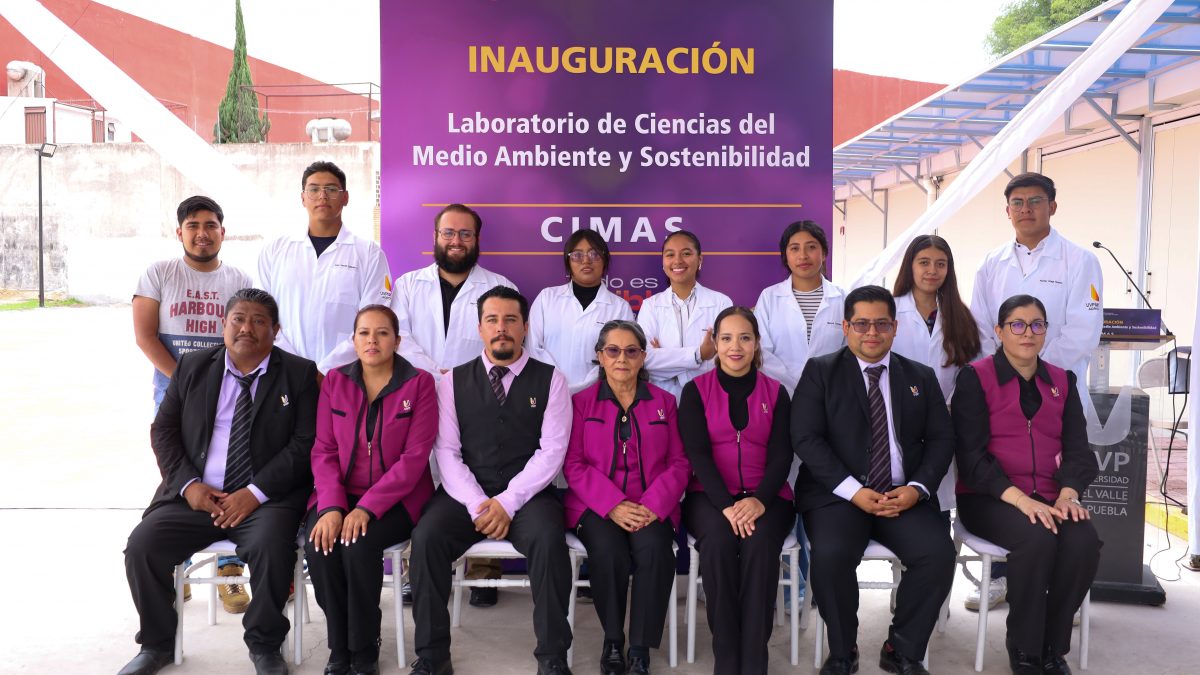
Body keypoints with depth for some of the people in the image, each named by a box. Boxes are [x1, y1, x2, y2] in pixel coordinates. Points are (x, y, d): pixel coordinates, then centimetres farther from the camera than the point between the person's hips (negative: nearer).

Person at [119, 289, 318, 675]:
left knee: (271, 546, -31)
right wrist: (188, 484, -6)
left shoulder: (299, 374, 2)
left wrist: (256, 492, -15)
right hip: (196, 496, 4)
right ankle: (157, 643, 9)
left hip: (267, 499, -3)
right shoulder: (192, 367, 12)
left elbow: (305, 443, -5)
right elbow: (163, 431, 10)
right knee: (142, 546, -17)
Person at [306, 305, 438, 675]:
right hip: (340, 493, 3)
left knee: (359, 546, -30)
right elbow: (323, 451, 1)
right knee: (318, 544, -26)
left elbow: (414, 457, -12)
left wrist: (367, 507, -22)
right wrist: (332, 507, -16)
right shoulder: (335, 381, 5)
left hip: (396, 498, -3)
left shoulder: (419, 384, -5)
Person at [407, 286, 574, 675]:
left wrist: (508, 501, -15)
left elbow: (552, 450, -4)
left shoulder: (550, 379, 4)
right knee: (426, 537, -26)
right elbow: (446, 451, 1)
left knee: (548, 539, -32)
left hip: (528, 494, -1)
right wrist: (477, 504, -14)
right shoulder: (454, 381, 9)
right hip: (466, 494, 2)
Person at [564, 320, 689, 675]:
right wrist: (613, 505, -16)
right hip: (597, 506, -1)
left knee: (653, 548, -31)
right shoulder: (580, 402, 7)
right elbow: (574, 465, -1)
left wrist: (653, 506, -13)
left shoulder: (664, 402, 11)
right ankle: (612, 640, -6)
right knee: (608, 551, -31)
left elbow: (679, 463, 5)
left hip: (651, 508, 1)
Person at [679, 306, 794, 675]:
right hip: (710, 494, -1)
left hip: (766, 497, 1)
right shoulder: (695, 390, 5)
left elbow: (781, 454, 0)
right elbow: (697, 453, -6)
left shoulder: (776, 392, 9)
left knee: (760, 544, -31)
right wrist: (726, 505, -22)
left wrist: (759, 500, -20)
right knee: (718, 541, -32)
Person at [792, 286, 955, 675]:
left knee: (938, 554, -24)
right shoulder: (820, 372, 4)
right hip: (836, 494, -2)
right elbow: (806, 439, -5)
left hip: (902, 495, 3)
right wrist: (853, 491, -15)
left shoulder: (921, 377, 15)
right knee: (830, 555, -30)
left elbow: (941, 440, 9)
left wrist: (916, 488, -9)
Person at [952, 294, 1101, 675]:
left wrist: (1068, 493, -14)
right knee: (1037, 538, -32)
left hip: (1049, 497, 4)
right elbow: (972, 454, -9)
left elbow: (1077, 448, 7)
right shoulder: (976, 377, -1)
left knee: (1084, 541, -26)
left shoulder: (1062, 382, 14)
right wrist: (1019, 498, -22)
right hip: (990, 497, -4)